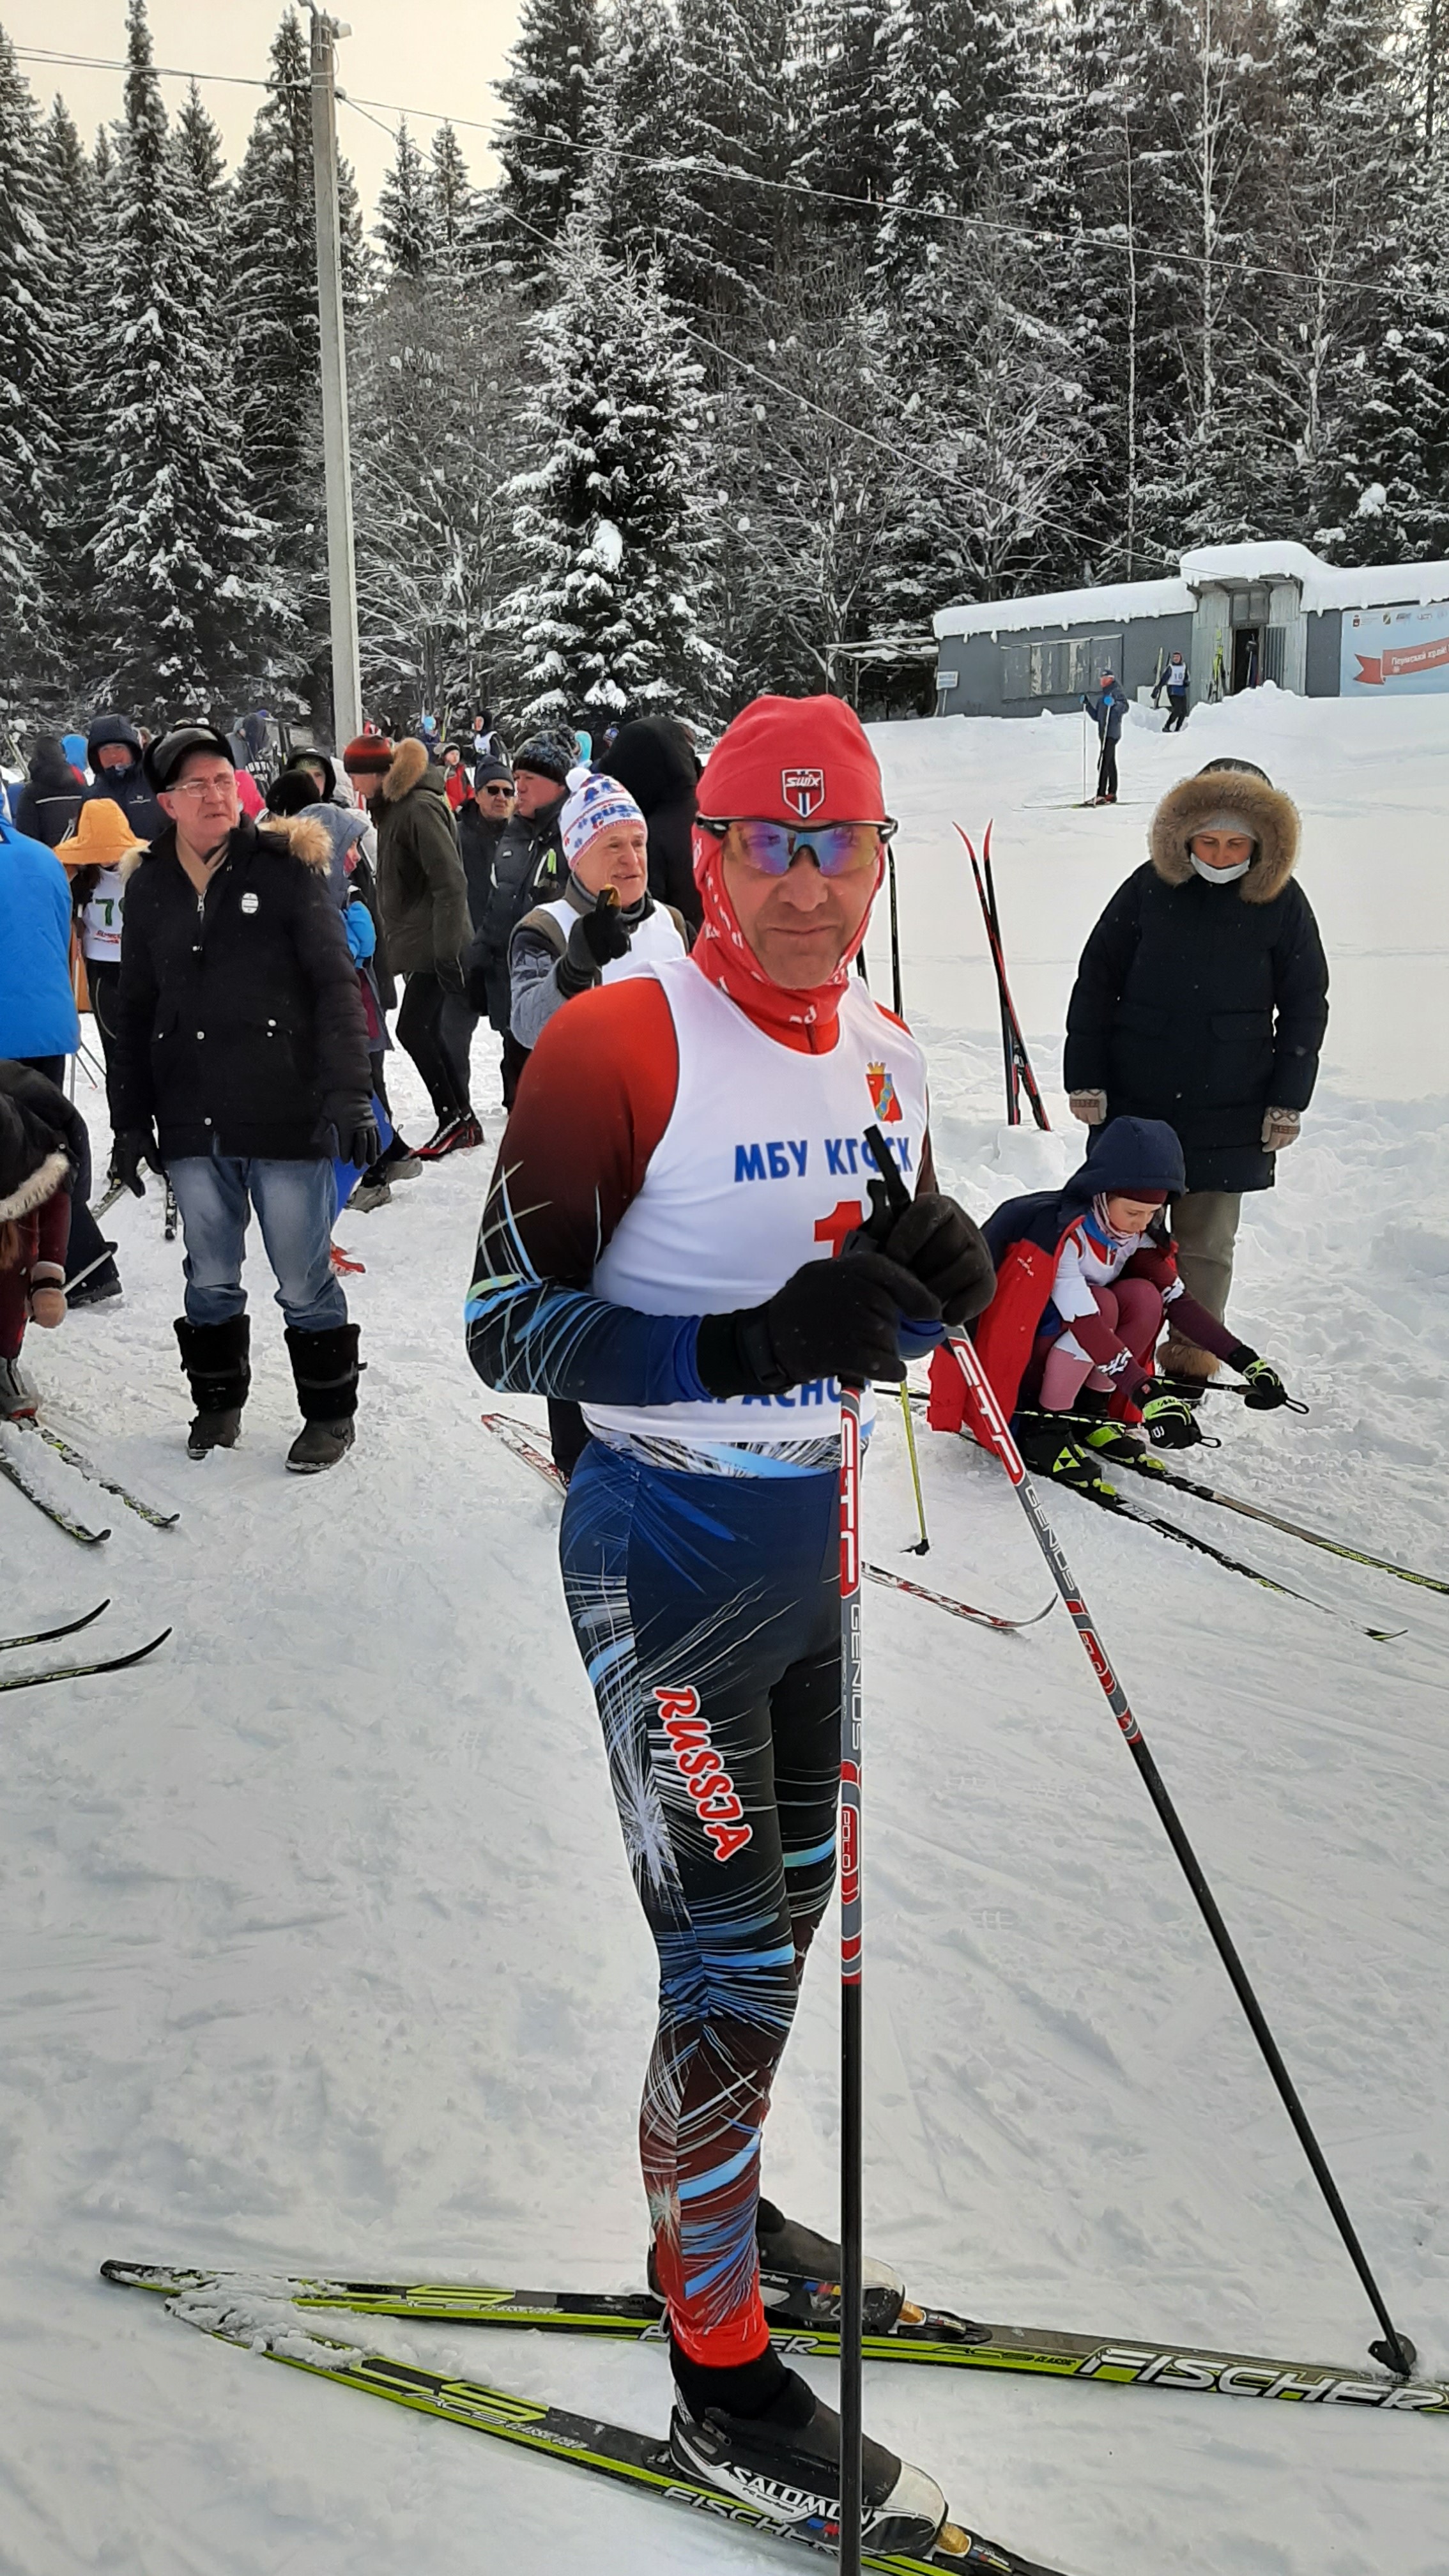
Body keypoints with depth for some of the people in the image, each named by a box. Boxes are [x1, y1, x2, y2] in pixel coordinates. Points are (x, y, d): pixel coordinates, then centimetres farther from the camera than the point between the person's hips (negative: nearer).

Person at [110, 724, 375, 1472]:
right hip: (193, 1126, 4)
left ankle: (329, 1415, 18)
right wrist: (133, 1120, 12)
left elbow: (336, 984, -8)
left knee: (305, 1283, 3)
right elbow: (135, 1012, 15)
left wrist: (348, 1093, -18)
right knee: (210, 1282, 13)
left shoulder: (286, 869, -3)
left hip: (287, 1119, -3)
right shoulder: (150, 889, 8)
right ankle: (218, 1403, 31)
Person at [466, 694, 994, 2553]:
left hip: (807, 1529, 8)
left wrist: (944, 1274, -9)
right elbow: (505, 1324, -18)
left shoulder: (882, 1058, 3)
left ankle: (713, 2218, 44)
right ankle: (722, 2382, 16)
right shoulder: (619, 1047, -19)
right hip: (666, 1547, -8)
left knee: (789, 1908, 21)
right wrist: (747, 1345, -29)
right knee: (734, 1959, -2)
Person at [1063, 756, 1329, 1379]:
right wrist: (1085, 1080, -1)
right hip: (1134, 1101, 1)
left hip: (1228, 1113, 0)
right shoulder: (1148, 889, -3)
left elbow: (1305, 1007, 5)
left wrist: (1287, 1103, 1)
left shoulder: (1282, 904, -2)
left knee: (1206, 1240, 7)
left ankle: (1194, 1351, 23)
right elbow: (1095, 985, 2)